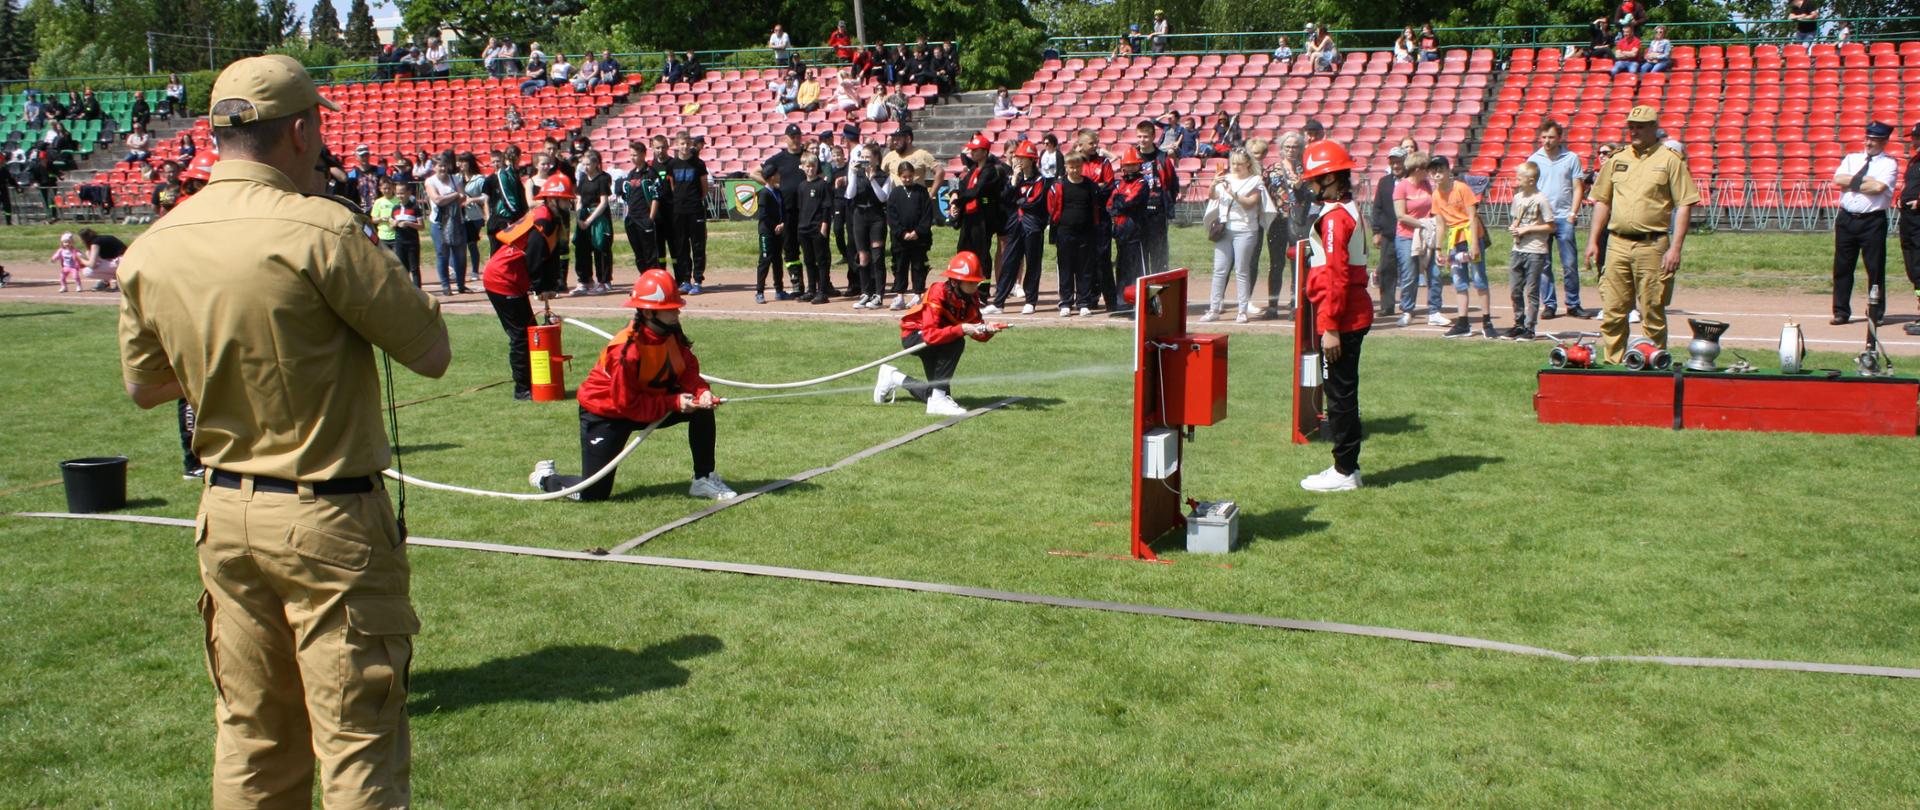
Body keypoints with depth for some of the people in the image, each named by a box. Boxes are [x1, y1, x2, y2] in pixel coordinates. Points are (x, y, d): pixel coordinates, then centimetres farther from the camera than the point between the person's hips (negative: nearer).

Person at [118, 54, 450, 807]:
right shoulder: (321, 229, -18)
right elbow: (431, 351, -13)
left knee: (251, 738, 19)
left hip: (225, 514, 7)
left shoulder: (149, 251, 3)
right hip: (330, 520, -6)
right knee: (359, 746, 3)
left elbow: (144, 386, 16)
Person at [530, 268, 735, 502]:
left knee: (702, 409, -12)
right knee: (593, 493, -8)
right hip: (605, 413, -7)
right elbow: (627, 405, -29)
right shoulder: (627, 349, -33)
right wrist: (673, 403, -30)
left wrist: (701, 391, -26)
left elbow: (688, 370, -5)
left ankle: (704, 480, 1)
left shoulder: (673, 333, -10)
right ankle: (545, 477, 24)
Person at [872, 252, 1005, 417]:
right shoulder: (938, 294, -30)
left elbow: (977, 333, -8)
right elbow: (930, 335, -40)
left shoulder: (971, 297, -11)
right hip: (915, 335, -7)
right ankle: (938, 399, -29)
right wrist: (961, 329, -48)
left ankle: (895, 378, 29)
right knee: (955, 343, -35)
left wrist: (987, 330, -30)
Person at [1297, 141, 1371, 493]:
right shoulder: (1348, 210, 15)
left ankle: (1344, 472, 4)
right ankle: (1348, 466, 23)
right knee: (1343, 392, 15)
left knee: (1340, 393, -3)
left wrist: (1330, 327, -21)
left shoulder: (1334, 217, -17)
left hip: (1343, 319, -10)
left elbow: (1336, 276, -21)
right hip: (1355, 315, 10)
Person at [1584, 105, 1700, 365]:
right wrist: (1593, 241, 12)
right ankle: (1613, 364, 13)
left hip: (1652, 246, -4)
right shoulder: (1616, 160, 14)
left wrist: (1675, 248, -13)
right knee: (1613, 311, 4)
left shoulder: (1670, 160, -1)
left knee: (1653, 313, 1)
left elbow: (1684, 205, -5)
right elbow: (1602, 201, 19)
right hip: (1617, 244, 4)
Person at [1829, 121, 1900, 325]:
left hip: (1873, 221, -4)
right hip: (1846, 219, 4)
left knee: (1875, 268, -1)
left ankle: (1876, 314, 6)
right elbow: (1838, 179, -3)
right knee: (1842, 266, 5)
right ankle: (1841, 312, 11)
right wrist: (1865, 180, -8)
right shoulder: (1851, 158, 14)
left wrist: (1851, 184, -5)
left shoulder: (1889, 163, 1)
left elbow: (1879, 187, -16)